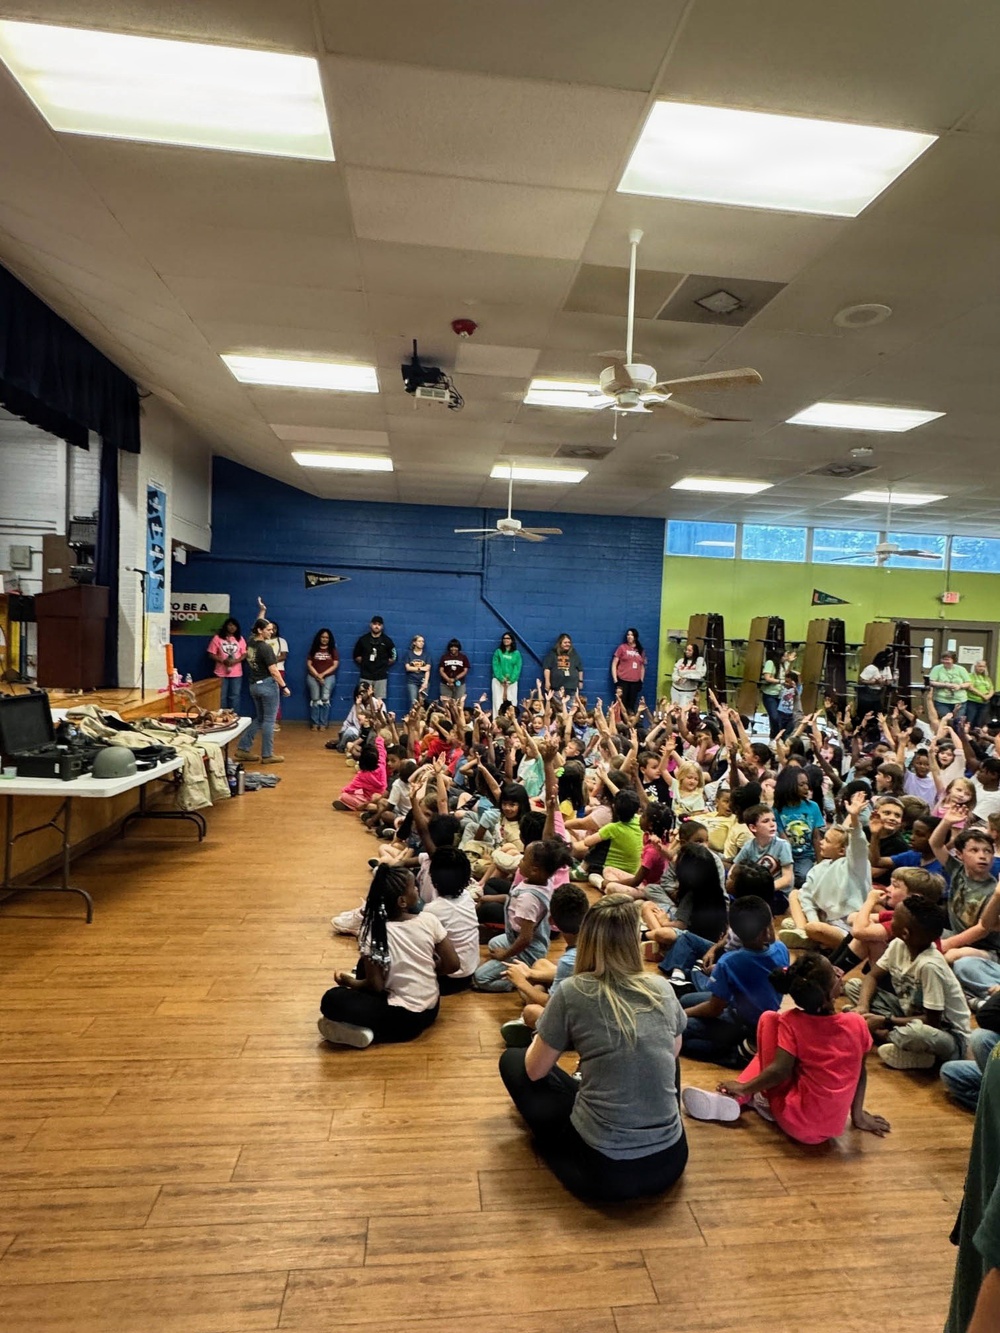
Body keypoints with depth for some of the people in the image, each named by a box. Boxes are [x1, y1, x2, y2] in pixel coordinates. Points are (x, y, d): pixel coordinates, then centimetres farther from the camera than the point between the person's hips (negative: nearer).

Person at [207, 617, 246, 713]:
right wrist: (223, 661, -16)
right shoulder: (217, 638, 0)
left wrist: (235, 661, -14)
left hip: (236, 673, 2)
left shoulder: (240, 639, 7)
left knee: (235, 696, 5)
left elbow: (244, 654, 5)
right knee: (221, 696, 3)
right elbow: (211, 654, -1)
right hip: (221, 673, -2)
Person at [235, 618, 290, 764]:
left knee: (259, 718, 19)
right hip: (268, 685, -8)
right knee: (269, 720, 0)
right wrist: (284, 686, -13)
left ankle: (243, 748, 17)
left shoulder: (250, 644, 6)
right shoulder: (266, 648, -18)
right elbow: (273, 671, -20)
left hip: (254, 685, 8)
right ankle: (267, 755, 6)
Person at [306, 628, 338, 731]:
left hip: (328, 677, -1)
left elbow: (335, 665, 0)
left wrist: (323, 674, -10)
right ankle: (314, 723, 0)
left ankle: (324, 724, -8)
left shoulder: (333, 650, 7)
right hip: (313, 677, 1)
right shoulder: (313, 650, 9)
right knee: (315, 699, -3)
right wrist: (317, 675, -9)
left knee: (325, 699, -11)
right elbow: (309, 664, 3)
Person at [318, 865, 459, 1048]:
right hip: (430, 1010, 4)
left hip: (404, 1019, -4)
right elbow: (452, 965, -5)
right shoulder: (429, 920, -13)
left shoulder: (371, 931, -18)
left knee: (331, 999, -2)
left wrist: (351, 982, 7)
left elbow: (376, 986, -13)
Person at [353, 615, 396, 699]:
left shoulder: (387, 640, 3)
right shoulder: (363, 639, 5)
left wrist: (383, 665, 5)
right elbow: (356, 656, 12)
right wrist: (364, 663, 5)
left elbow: (393, 657, 9)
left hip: (381, 677, -1)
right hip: (365, 676, 1)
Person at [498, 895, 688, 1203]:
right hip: (670, 1161, 5)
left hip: (602, 1169, -4)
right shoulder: (663, 990, -2)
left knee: (512, 1061, 14)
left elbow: (535, 1070, 1)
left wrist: (545, 1029, 20)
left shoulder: (572, 992, -12)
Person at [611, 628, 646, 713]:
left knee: (632, 704, 6)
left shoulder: (640, 650, 10)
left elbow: (643, 666, 17)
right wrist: (615, 679, -6)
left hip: (636, 681, 3)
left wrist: (641, 680, 10)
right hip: (623, 680, -3)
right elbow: (614, 664, 0)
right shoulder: (622, 647, 0)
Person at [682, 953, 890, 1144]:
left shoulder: (791, 1021, -15)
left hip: (794, 1122, -4)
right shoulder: (857, 1024, -6)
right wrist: (858, 1115, 19)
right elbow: (860, 1072, 4)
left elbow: (780, 1071, -17)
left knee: (769, 1018, 4)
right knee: (772, 1053, 25)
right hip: (832, 1128, 5)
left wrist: (743, 1088, -3)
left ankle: (733, 1100, 5)